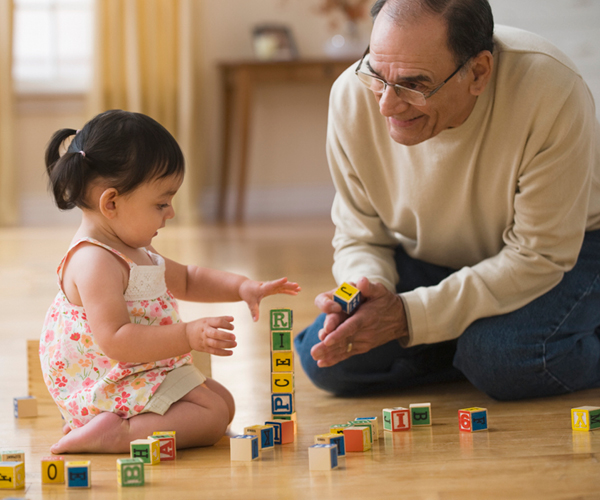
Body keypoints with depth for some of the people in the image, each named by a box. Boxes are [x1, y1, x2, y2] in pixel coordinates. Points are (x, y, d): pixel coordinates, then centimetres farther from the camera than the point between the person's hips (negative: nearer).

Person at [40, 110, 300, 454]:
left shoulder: (133, 251, 12)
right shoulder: (95, 262, -24)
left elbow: (185, 280, 26)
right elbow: (114, 340, -31)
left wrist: (243, 287, 11)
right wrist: (188, 336, -35)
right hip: (112, 385, -11)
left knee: (223, 400, 17)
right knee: (212, 414, -15)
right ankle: (119, 433, -24)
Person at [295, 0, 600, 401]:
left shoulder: (552, 92, -35)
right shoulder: (353, 96, -21)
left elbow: (538, 256, -28)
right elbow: (361, 236, -6)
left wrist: (409, 315, -34)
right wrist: (367, 288, -31)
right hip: (428, 259, 4)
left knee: (505, 357, -34)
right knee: (326, 360, -15)